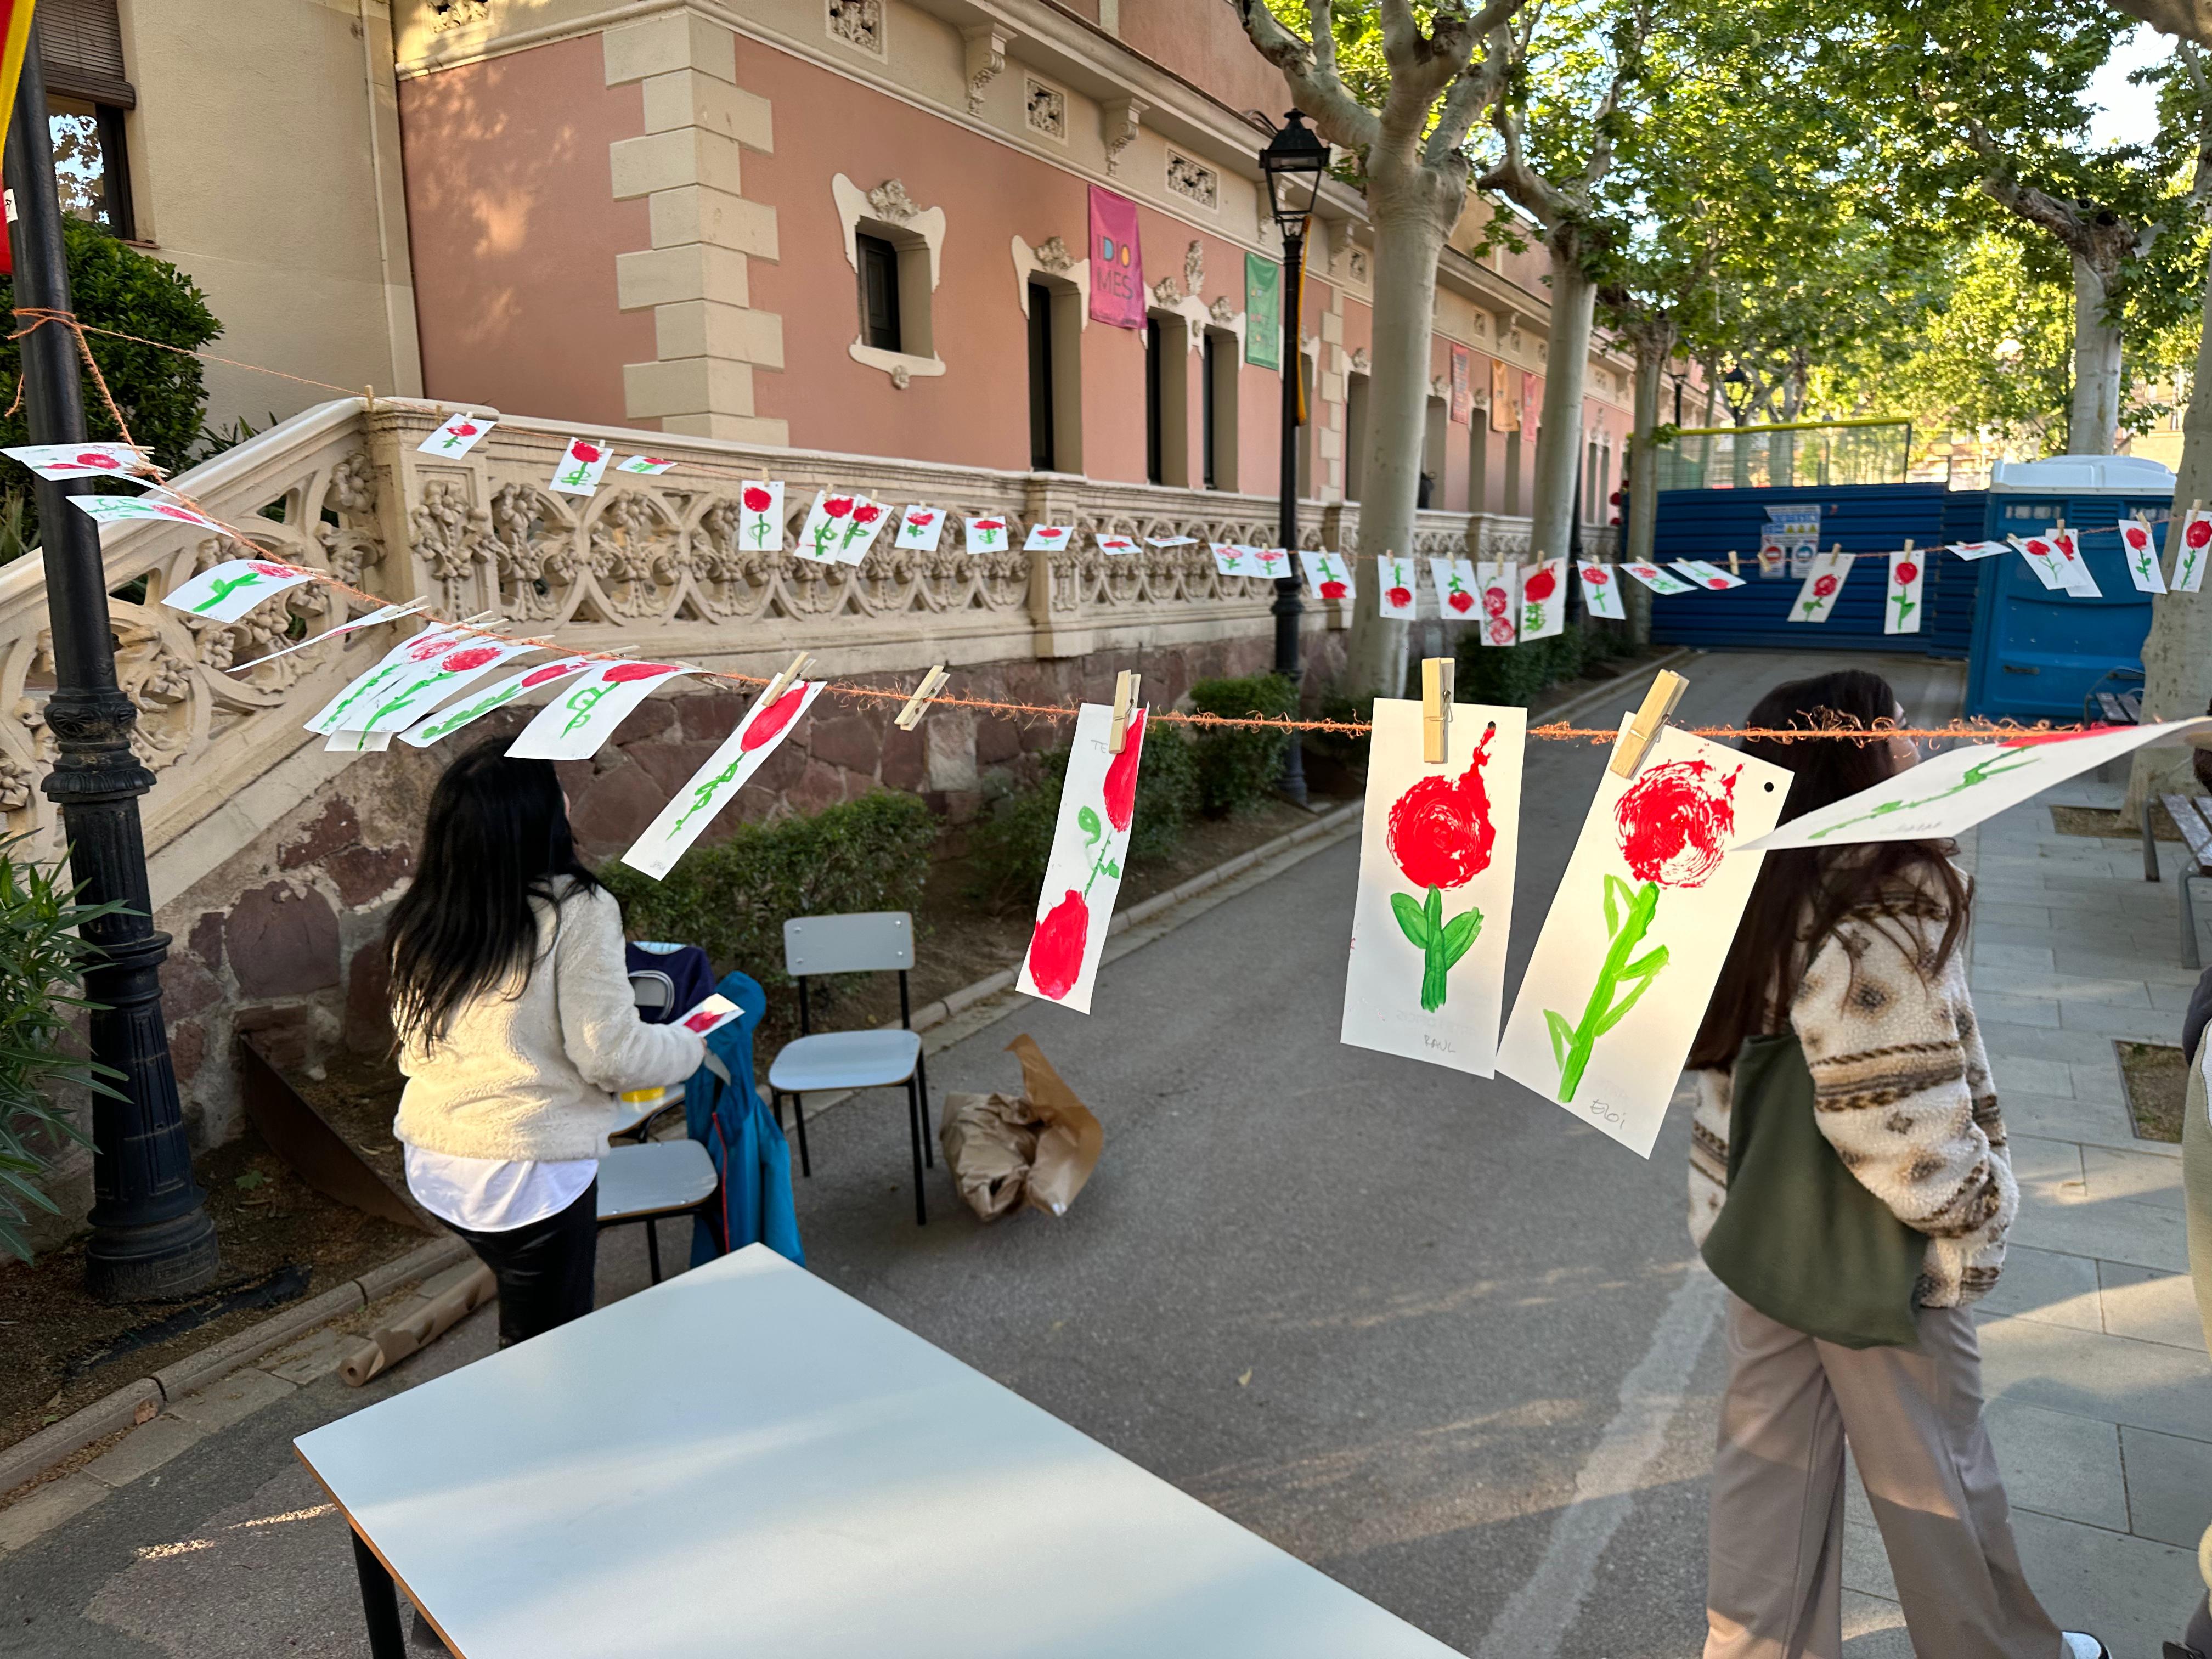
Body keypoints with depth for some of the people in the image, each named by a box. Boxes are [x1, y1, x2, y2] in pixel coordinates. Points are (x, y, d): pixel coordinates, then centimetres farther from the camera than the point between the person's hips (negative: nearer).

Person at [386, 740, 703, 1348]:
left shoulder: (420, 919, 2)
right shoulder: (575, 911, -18)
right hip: (530, 1170, -7)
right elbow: (611, 1053, -17)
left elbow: (411, 1038, 13)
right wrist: (689, 1045, 1)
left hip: (433, 1161, 7)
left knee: (523, 1335, 26)